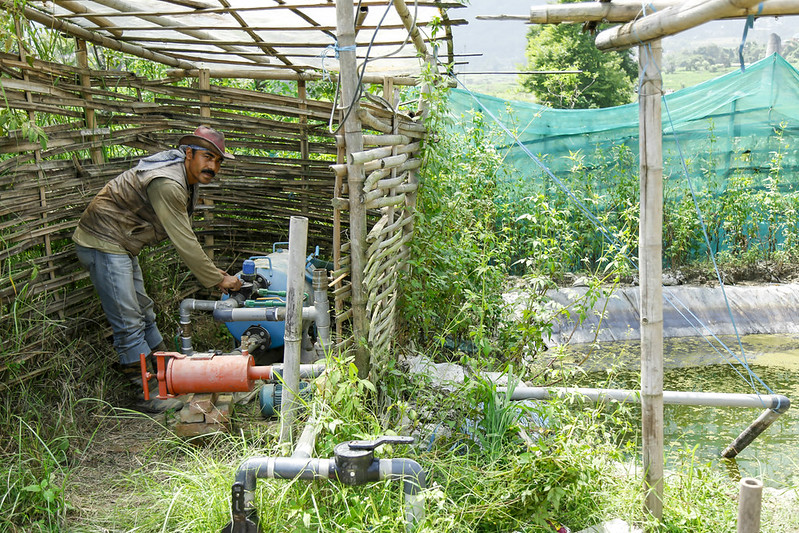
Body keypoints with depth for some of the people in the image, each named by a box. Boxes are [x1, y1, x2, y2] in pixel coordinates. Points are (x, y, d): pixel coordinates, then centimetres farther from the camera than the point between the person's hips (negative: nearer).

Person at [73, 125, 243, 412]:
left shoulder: (186, 177, 6)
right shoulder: (167, 183, -27)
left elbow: (184, 236, 13)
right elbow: (183, 242, -25)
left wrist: (211, 269, 8)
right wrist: (217, 279, -16)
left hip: (121, 245, 11)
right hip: (103, 243, -11)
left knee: (143, 312, 20)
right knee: (128, 323, -8)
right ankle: (149, 394, 0)